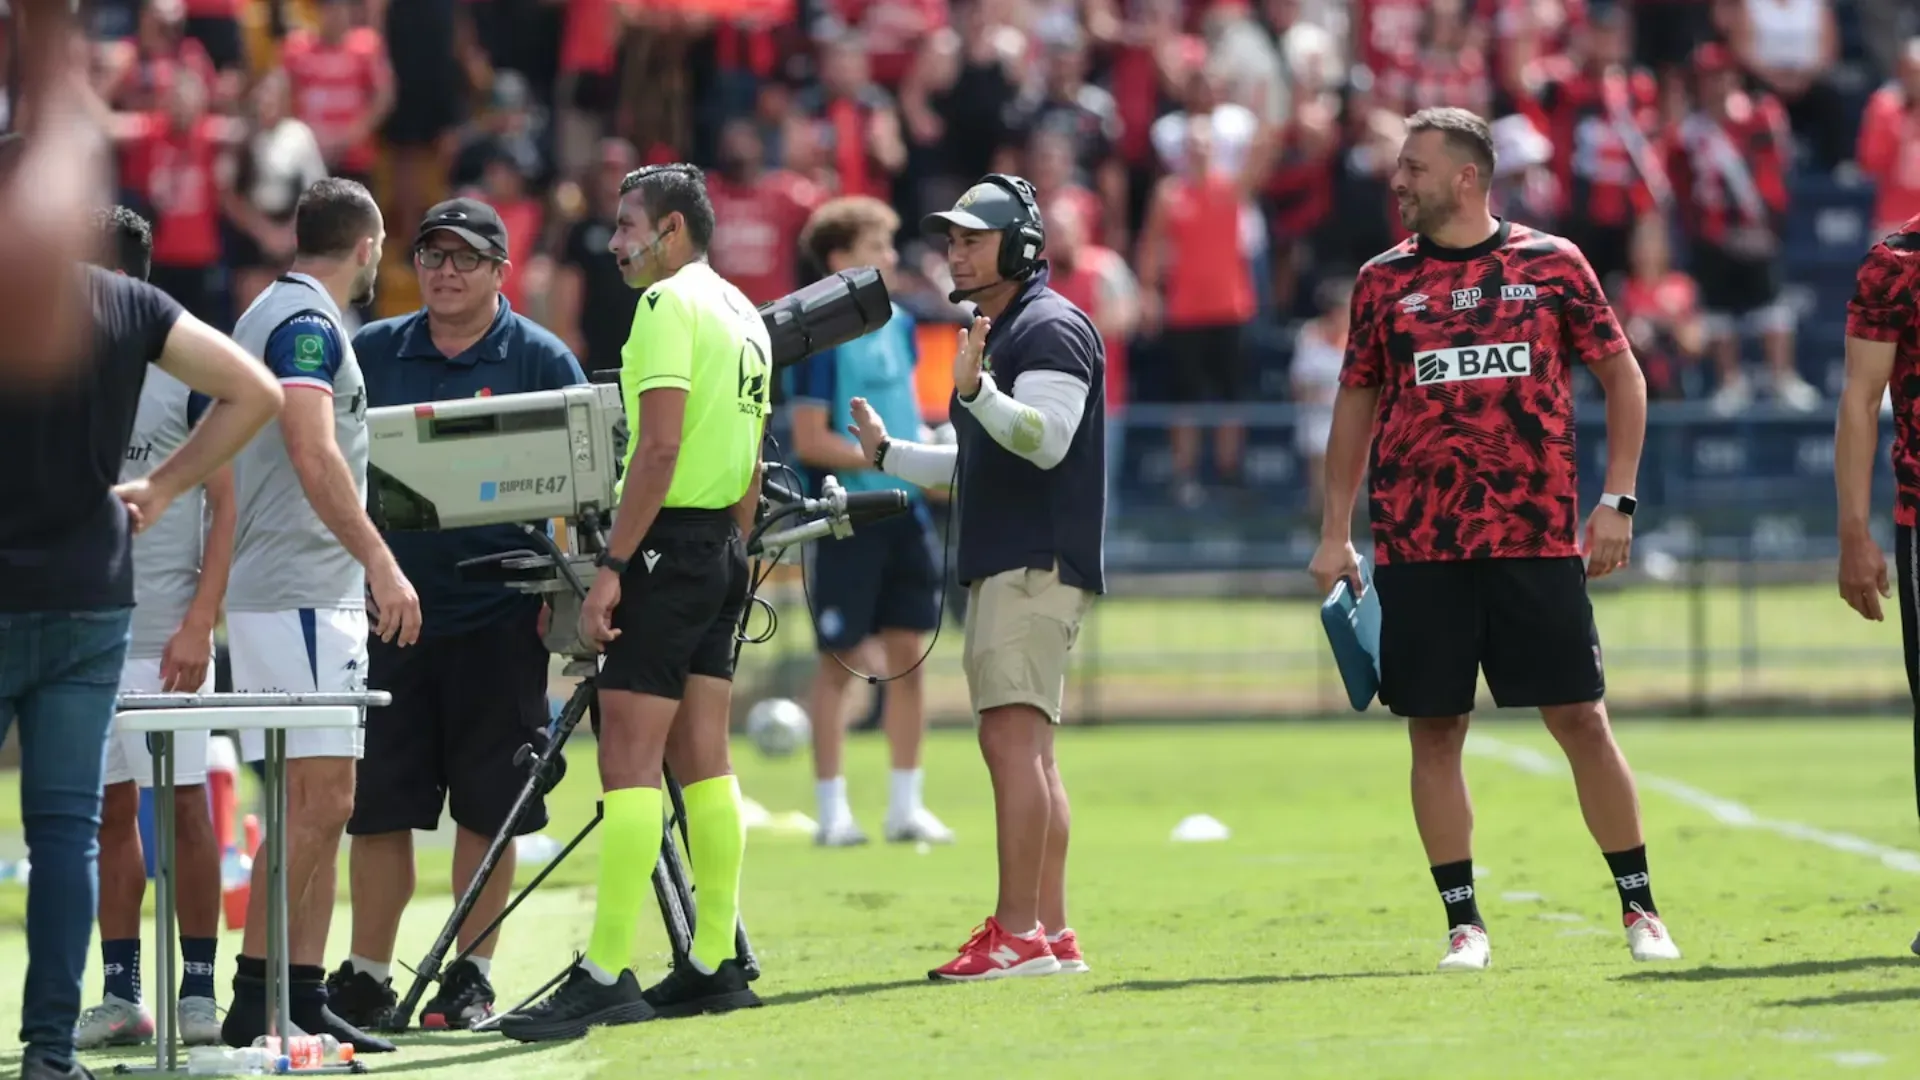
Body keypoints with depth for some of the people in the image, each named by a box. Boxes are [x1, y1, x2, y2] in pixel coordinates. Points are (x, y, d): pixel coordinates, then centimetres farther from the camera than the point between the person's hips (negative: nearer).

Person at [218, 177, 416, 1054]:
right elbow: (313, 454, -23)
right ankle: (254, 1002, -15)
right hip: (303, 595, -10)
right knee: (316, 801, -13)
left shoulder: (271, 314, 19)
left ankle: (304, 1002, 9)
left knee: (319, 808, 9)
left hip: (310, 597, 10)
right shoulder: (308, 324, -11)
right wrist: (380, 562, -26)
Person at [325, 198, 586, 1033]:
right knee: (377, 802, 3)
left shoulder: (540, 361, -1)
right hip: (390, 608, 3)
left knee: (486, 807, 1)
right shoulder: (372, 353, 8)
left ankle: (470, 977, 10)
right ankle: (366, 975, 10)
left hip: (498, 614, -3)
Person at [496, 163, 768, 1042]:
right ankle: (716, 964, 11)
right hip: (725, 548, 10)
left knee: (628, 758, -11)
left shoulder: (669, 305, -11)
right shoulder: (744, 315, 17)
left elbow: (660, 445, -20)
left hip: (668, 542, -10)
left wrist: (613, 565, -20)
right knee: (702, 761, 11)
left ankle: (605, 976, -16)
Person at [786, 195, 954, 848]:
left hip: (904, 512, 6)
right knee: (840, 661, 1)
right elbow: (810, 441, -16)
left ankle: (906, 806, 15)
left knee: (908, 652, 7)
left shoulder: (899, 325, 8)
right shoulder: (823, 337, -13)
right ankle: (832, 811, 8)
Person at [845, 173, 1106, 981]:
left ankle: (1017, 933, -21)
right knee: (1026, 751, 10)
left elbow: (1045, 439, -23)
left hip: (1038, 565, -11)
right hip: (1003, 569, 11)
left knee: (1011, 736, -16)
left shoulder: (1051, 328, -8)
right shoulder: (997, 332, 23)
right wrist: (887, 453, 33)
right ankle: (1051, 934, 12)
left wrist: (975, 389, -35)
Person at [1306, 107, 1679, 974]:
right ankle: (1463, 922, 9)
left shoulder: (1552, 264, 3)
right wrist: (1334, 534, 9)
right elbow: (1356, 402, 14)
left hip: (1537, 538, -2)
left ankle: (1640, 909, 9)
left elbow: (1621, 376, 8)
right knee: (1434, 730, 1)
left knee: (1580, 719, -1)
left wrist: (1617, 500, -1)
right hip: (1417, 545, 2)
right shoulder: (1385, 279, 8)